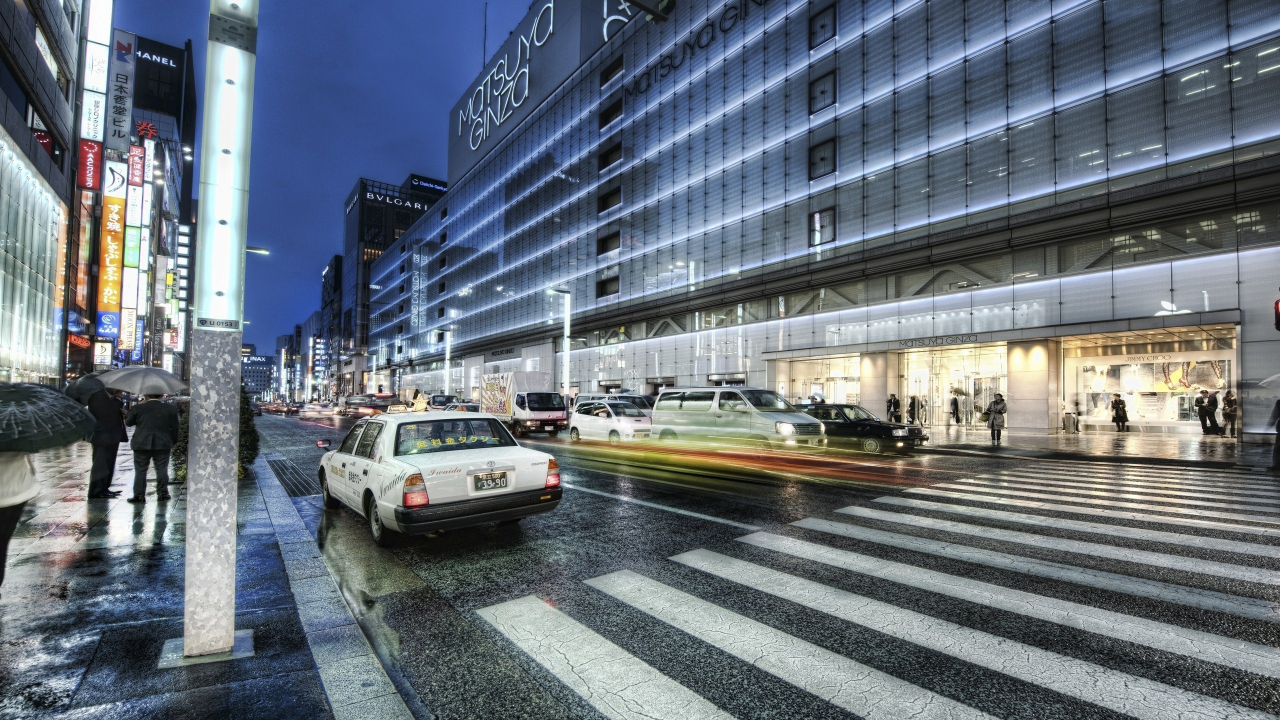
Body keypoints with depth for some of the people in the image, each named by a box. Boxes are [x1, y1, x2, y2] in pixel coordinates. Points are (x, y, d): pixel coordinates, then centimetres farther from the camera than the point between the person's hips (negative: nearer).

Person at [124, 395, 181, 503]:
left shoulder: (138, 408, -3)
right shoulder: (171, 409, -1)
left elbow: (128, 423, 11)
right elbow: (174, 428, 3)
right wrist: (173, 441, 15)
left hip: (141, 444, 0)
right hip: (163, 444, 0)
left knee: (140, 470, 6)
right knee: (161, 469, 6)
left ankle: (139, 495, 6)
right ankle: (162, 493, 9)